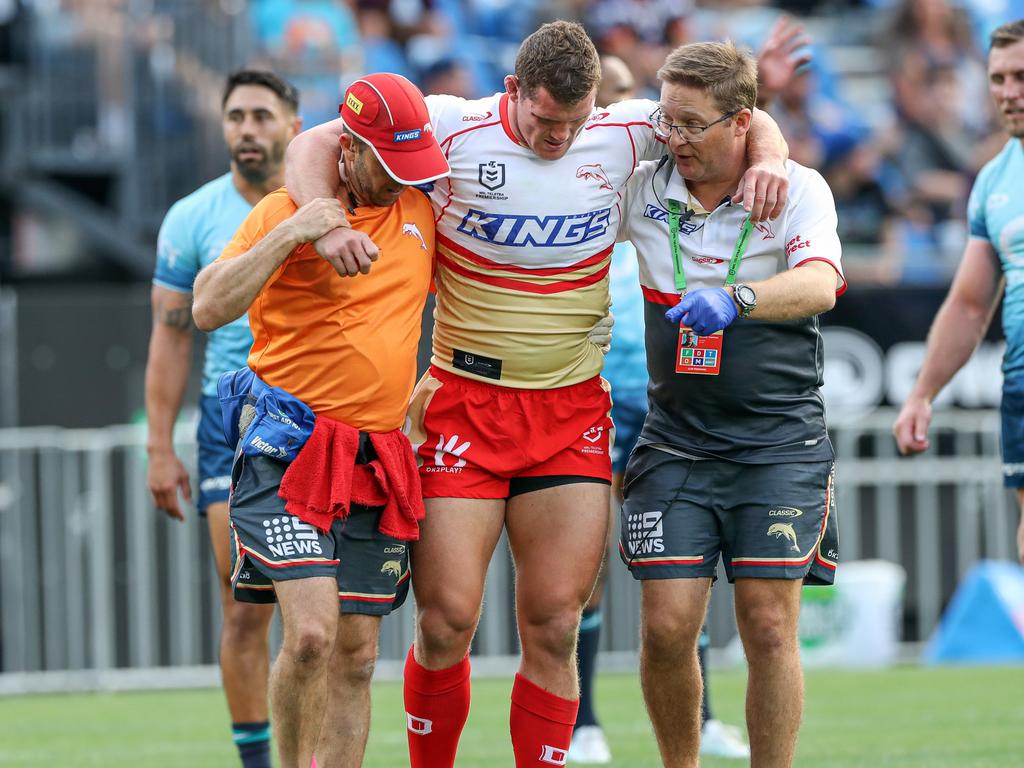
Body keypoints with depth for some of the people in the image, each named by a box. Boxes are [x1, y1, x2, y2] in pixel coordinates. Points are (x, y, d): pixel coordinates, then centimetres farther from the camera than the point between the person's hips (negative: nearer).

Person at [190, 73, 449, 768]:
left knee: (356, 656, 1)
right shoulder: (288, 209, -4)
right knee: (311, 632, -20)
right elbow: (208, 309, -14)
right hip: (290, 448, -5)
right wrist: (289, 235, -22)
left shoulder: (420, 210, 12)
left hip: (378, 462, 5)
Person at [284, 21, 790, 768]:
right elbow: (316, 143, -6)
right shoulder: (454, 128, -9)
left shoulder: (622, 134, -1)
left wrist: (767, 160, -8)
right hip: (464, 402, -2)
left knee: (554, 628, -2)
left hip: (574, 413, 2)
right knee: (446, 621, -6)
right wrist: (327, 223, -24)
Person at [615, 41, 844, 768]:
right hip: (675, 442, 2)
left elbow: (819, 285, -24)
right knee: (666, 625, -6)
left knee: (769, 626, -7)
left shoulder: (798, 189, -5)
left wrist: (734, 299, -41)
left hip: (781, 442, -2)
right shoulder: (645, 188, 4)